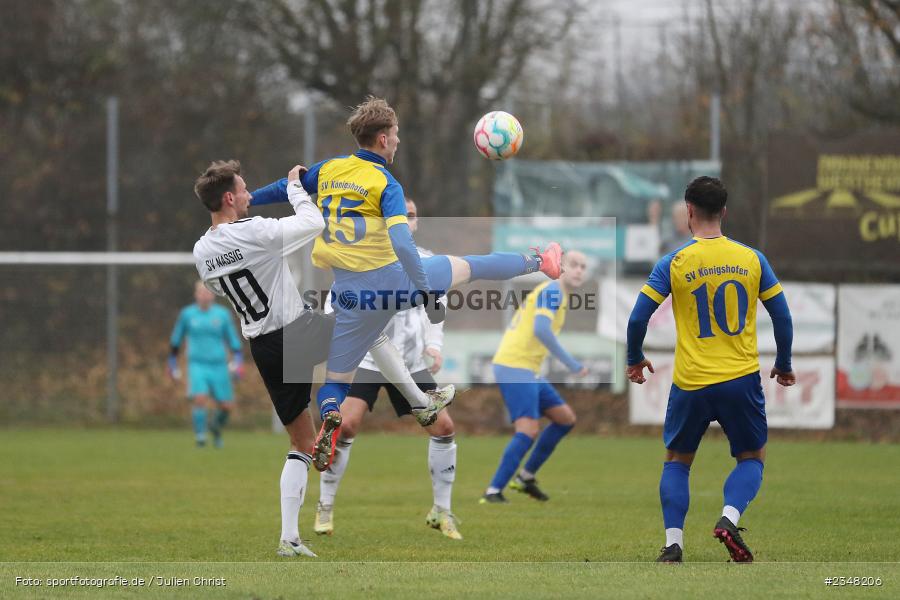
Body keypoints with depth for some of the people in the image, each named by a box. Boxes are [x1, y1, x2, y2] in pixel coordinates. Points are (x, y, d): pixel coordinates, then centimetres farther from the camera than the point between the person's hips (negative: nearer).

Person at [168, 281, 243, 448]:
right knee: (199, 398, -23)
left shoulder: (223, 314, 4)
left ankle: (216, 428, 33)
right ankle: (200, 436, -12)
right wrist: (172, 363, 19)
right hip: (197, 365, -1)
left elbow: (233, 340, 10)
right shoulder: (187, 314, 4)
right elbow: (175, 340, 16)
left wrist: (238, 361, -3)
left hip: (218, 366, 1)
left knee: (225, 407, 1)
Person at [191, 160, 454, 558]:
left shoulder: (201, 252, 0)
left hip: (262, 348, 6)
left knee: (302, 444, 14)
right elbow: (314, 223, -8)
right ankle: (422, 401, 30)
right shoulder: (255, 232, -20)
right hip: (298, 332, -6)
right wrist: (294, 187, 8)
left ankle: (289, 537, 6)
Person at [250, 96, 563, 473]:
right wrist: (426, 294, -21)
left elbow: (281, 189, 17)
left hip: (355, 297, 3)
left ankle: (329, 417, -24)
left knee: (334, 382, 11)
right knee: (469, 266, 23)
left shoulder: (328, 170, 3)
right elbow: (401, 243, -24)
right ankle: (540, 263, 46)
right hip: (395, 279, -3)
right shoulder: (386, 184, -11)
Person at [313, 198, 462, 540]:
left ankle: (441, 512, 9)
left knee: (443, 426, -4)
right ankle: (325, 508, -2)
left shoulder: (427, 263, 5)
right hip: (367, 359, -4)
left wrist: (434, 345, 4)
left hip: (412, 364, 4)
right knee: (345, 426, -18)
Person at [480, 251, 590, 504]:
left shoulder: (554, 293, 19)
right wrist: (571, 363, -23)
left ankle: (526, 477, 18)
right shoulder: (552, 290, -12)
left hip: (528, 370, 10)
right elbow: (541, 330, -26)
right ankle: (493, 492, -20)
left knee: (566, 418, 13)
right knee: (528, 431, -19)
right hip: (515, 368, -10)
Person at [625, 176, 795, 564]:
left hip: (691, 383, -1)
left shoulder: (673, 263, -5)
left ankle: (673, 544, 4)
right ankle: (729, 519, -10)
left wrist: (635, 360, 14)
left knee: (677, 460, 18)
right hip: (742, 380, 1)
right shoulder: (752, 259, 1)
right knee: (752, 458, 17)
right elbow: (782, 317, 4)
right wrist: (784, 365, 19)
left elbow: (637, 318, -5)